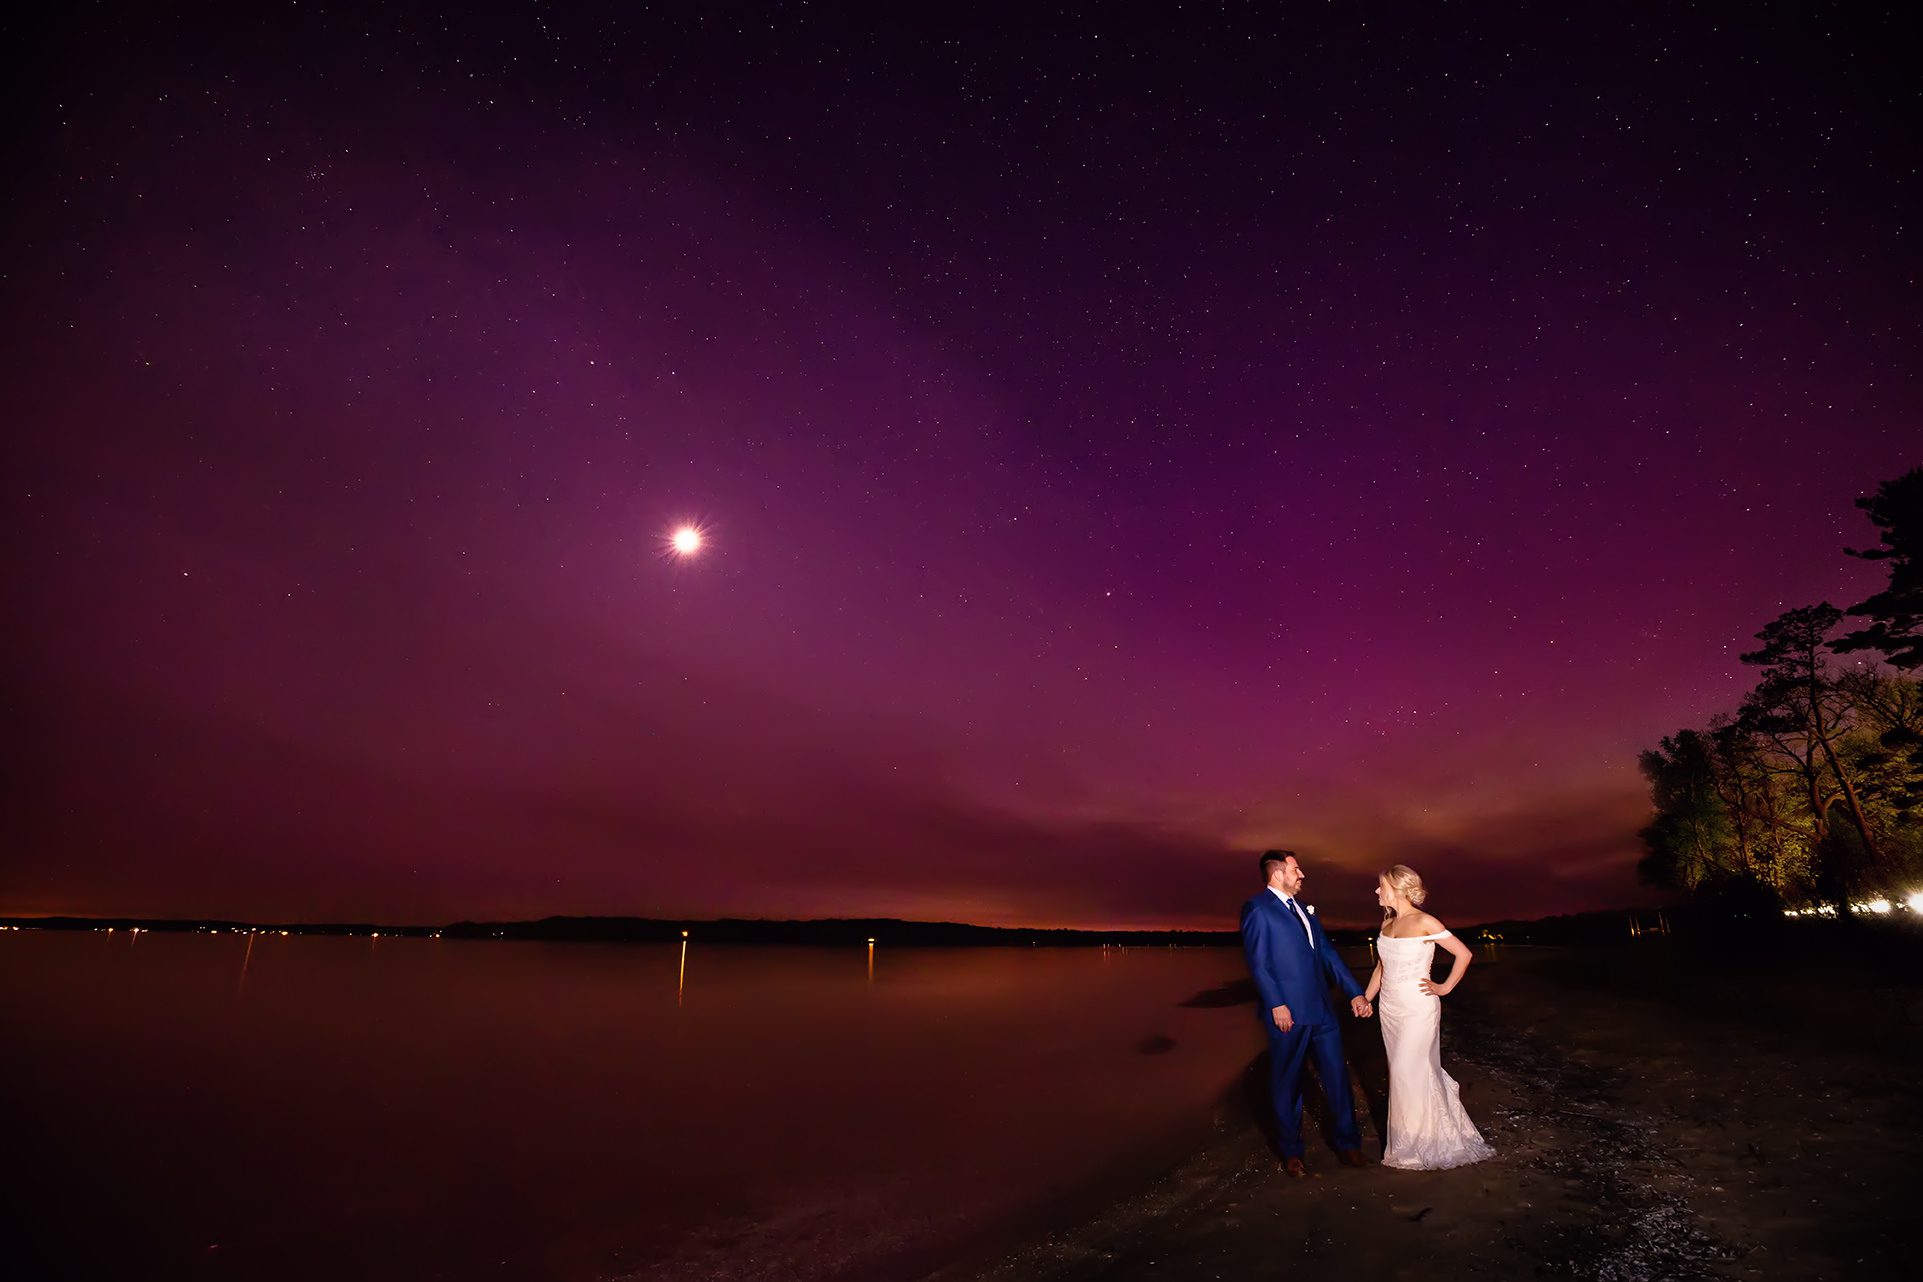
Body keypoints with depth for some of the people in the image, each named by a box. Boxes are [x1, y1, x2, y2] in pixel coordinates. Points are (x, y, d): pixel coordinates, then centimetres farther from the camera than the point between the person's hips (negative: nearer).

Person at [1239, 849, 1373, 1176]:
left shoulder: (1302, 907, 16)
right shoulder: (1257, 909, -8)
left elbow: (1327, 952, 15)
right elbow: (1258, 963, -13)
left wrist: (1355, 992, 10)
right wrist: (1276, 1005, -19)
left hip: (1321, 1009, 7)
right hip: (1288, 1012, -6)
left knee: (1337, 1075, 11)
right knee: (1288, 1084, 7)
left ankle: (1347, 1142, 27)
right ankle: (1291, 1152, 22)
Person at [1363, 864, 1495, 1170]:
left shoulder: (1424, 922, -14)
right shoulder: (1387, 922, 6)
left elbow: (1464, 954, -9)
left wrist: (1444, 988, -7)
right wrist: (1365, 999, 11)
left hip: (1417, 1009, -7)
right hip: (1390, 1009, 7)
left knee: (1408, 1073, -2)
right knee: (1403, 1073, 13)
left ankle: (1415, 1145, 15)